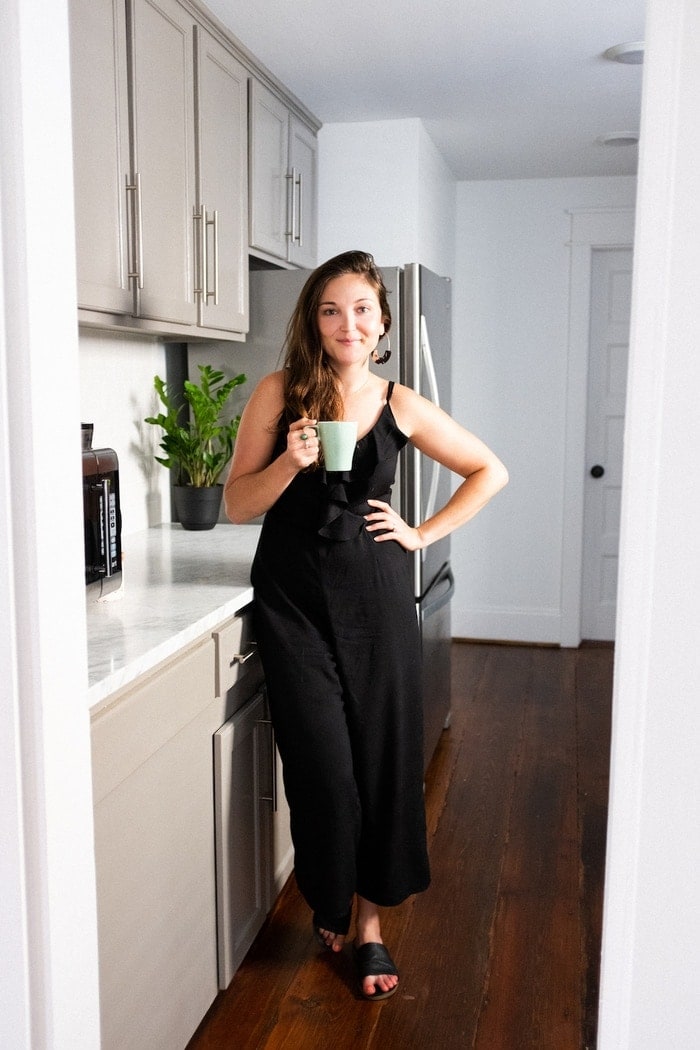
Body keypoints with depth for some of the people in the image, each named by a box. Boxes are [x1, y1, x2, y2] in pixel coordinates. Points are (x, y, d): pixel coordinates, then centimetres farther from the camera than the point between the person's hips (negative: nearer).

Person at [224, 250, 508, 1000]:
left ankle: (369, 923, 24)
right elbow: (237, 505, -1)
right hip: (294, 601, -1)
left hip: (375, 599, 1)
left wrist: (425, 533, 3)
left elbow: (490, 471, 12)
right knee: (323, 765, -1)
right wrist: (288, 462, -18)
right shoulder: (279, 393, -1)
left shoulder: (399, 405, 2)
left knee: (384, 761, 5)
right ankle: (328, 899, 29)